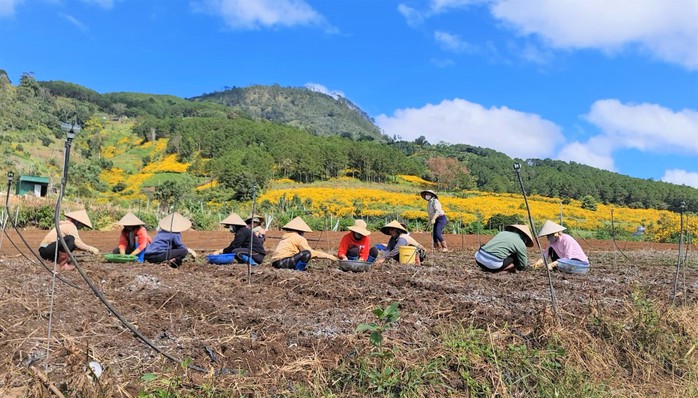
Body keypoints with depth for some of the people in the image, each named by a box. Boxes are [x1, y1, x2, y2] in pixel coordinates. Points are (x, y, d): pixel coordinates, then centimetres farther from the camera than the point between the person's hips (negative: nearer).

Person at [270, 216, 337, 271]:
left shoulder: (285, 237, 22)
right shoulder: (299, 238, -2)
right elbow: (311, 252, -5)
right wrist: (327, 256, 3)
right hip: (283, 262, -9)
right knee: (307, 253, -15)